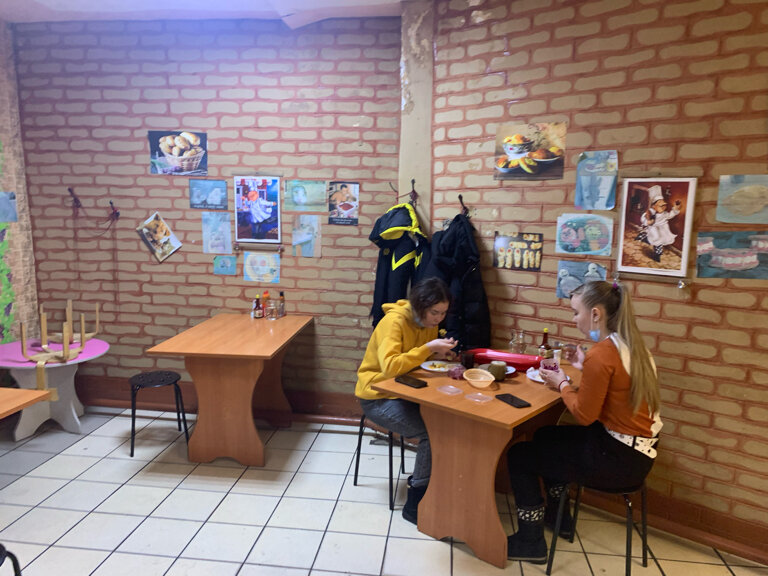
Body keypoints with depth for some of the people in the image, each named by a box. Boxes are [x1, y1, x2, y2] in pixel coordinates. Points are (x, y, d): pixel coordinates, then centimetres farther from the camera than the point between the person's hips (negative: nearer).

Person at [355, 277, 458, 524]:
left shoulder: (428, 323, 2)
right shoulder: (394, 322, -21)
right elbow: (390, 366, -32)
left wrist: (439, 354, -5)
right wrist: (428, 349, -30)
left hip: (406, 392, 7)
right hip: (378, 398, -7)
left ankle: (422, 478, 3)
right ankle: (415, 503, -7)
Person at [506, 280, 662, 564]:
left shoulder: (601, 354, -25)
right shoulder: (630, 344, 3)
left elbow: (584, 415, -18)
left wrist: (562, 384, -4)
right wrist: (585, 368, 10)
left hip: (619, 458, -9)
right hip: (637, 449, 9)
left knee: (518, 456, 0)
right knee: (545, 436, 26)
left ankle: (530, 542, 13)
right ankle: (557, 515, 42)